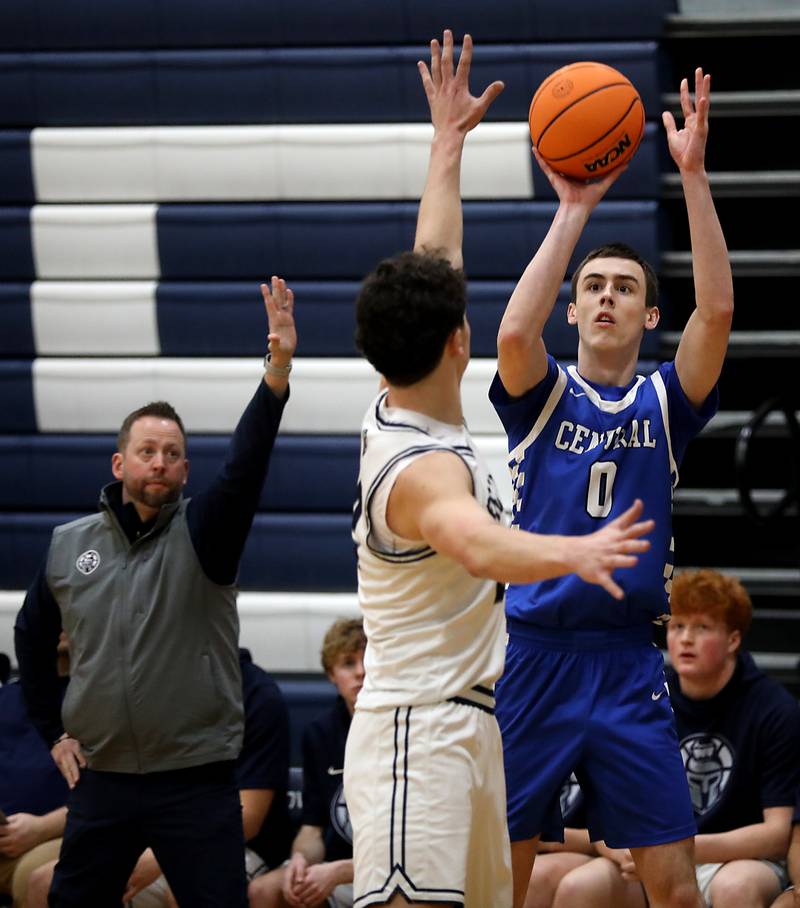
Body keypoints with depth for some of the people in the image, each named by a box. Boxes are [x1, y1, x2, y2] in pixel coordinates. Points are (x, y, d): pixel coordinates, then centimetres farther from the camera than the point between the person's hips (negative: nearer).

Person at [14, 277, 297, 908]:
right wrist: (54, 731, 14)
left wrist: (278, 372, -35)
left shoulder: (201, 534, -2)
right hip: (101, 779, 3)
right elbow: (32, 638, 22)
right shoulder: (68, 546, 8)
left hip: (197, 780, -3)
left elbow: (245, 468, -20)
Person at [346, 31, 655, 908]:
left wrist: (449, 141, 25)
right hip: (416, 730, -11)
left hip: (463, 727, 11)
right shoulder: (422, 467, -20)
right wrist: (573, 552, -61)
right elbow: (482, 545, -42)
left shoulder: (396, 415, 8)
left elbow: (430, 270, 19)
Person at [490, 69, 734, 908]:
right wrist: (573, 209, -19)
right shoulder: (543, 394, 4)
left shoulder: (665, 403, 7)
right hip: (534, 657, -1)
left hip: (628, 665, 1)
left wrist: (693, 176, -17)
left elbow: (716, 310, -10)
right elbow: (513, 332, -19)